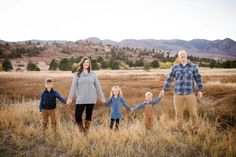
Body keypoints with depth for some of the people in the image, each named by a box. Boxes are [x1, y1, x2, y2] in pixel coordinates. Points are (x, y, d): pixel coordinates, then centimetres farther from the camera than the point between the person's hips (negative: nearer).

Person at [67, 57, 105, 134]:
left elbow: (98, 86, 8)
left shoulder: (93, 74, 6)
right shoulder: (77, 74, 2)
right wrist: (70, 98, -7)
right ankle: (81, 130, 18)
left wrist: (102, 97, 6)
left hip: (91, 99, 1)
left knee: (89, 116, 7)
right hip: (80, 99, -1)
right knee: (77, 116, -6)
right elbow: (73, 86, -1)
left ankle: (86, 131, 21)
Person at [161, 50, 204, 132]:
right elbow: (169, 79, 7)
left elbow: (198, 78, 3)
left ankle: (194, 128, 25)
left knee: (193, 112, 2)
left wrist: (200, 90, -1)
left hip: (190, 93, -1)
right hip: (178, 94, 1)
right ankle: (180, 129, 22)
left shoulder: (193, 66, 2)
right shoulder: (175, 67, 4)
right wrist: (164, 89, 6)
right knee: (178, 113, 7)